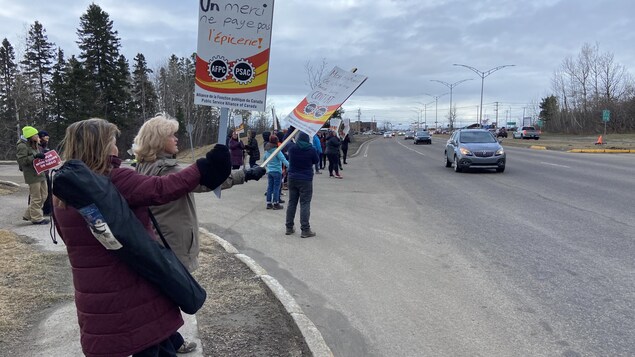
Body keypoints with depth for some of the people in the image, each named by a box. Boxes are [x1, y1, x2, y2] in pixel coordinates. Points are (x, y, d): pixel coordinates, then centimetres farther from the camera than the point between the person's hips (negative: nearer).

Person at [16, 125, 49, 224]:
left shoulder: (33, 145, 18)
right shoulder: (22, 146, -11)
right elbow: (21, 160, -18)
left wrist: (42, 157, 12)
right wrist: (35, 156, -25)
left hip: (40, 173, 10)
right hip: (32, 175, -10)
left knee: (44, 195, 13)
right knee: (36, 197, -2)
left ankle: (28, 215, 23)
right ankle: (37, 218, 9)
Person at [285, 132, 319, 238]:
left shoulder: (292, 147, -4)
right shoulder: (311, 149, -11)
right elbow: (316, 161, 5)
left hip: (292, 178, 4)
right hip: (306, 180, -4)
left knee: (292, 202, 13)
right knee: (305, 204, -2)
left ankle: (289, 227, 20)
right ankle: (305, 230, -3)